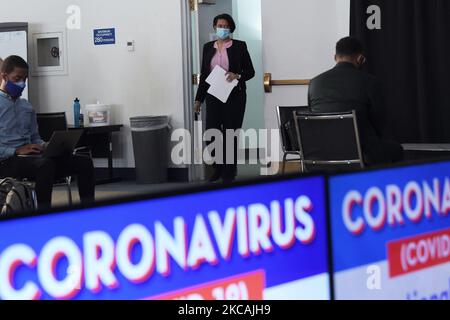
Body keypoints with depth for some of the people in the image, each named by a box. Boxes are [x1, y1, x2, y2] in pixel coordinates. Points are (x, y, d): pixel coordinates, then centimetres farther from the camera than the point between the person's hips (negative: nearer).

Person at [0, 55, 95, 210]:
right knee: (46, 164, -39)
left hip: (29, 159, 7)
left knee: (84, 162, -10)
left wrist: (45, 146, -1)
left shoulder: (27, 107, 21)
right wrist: (16, 151, -19)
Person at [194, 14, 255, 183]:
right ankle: (219, 168, 18)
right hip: (213, 96, 3)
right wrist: (199, 98, 10)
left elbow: (250, 71, 2)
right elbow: (204, 74, 12)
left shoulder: (240, 46, 0)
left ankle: (229, 171, 12)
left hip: (234, 97, -3)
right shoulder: (208, 47, 9)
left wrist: (237, 76, -18)